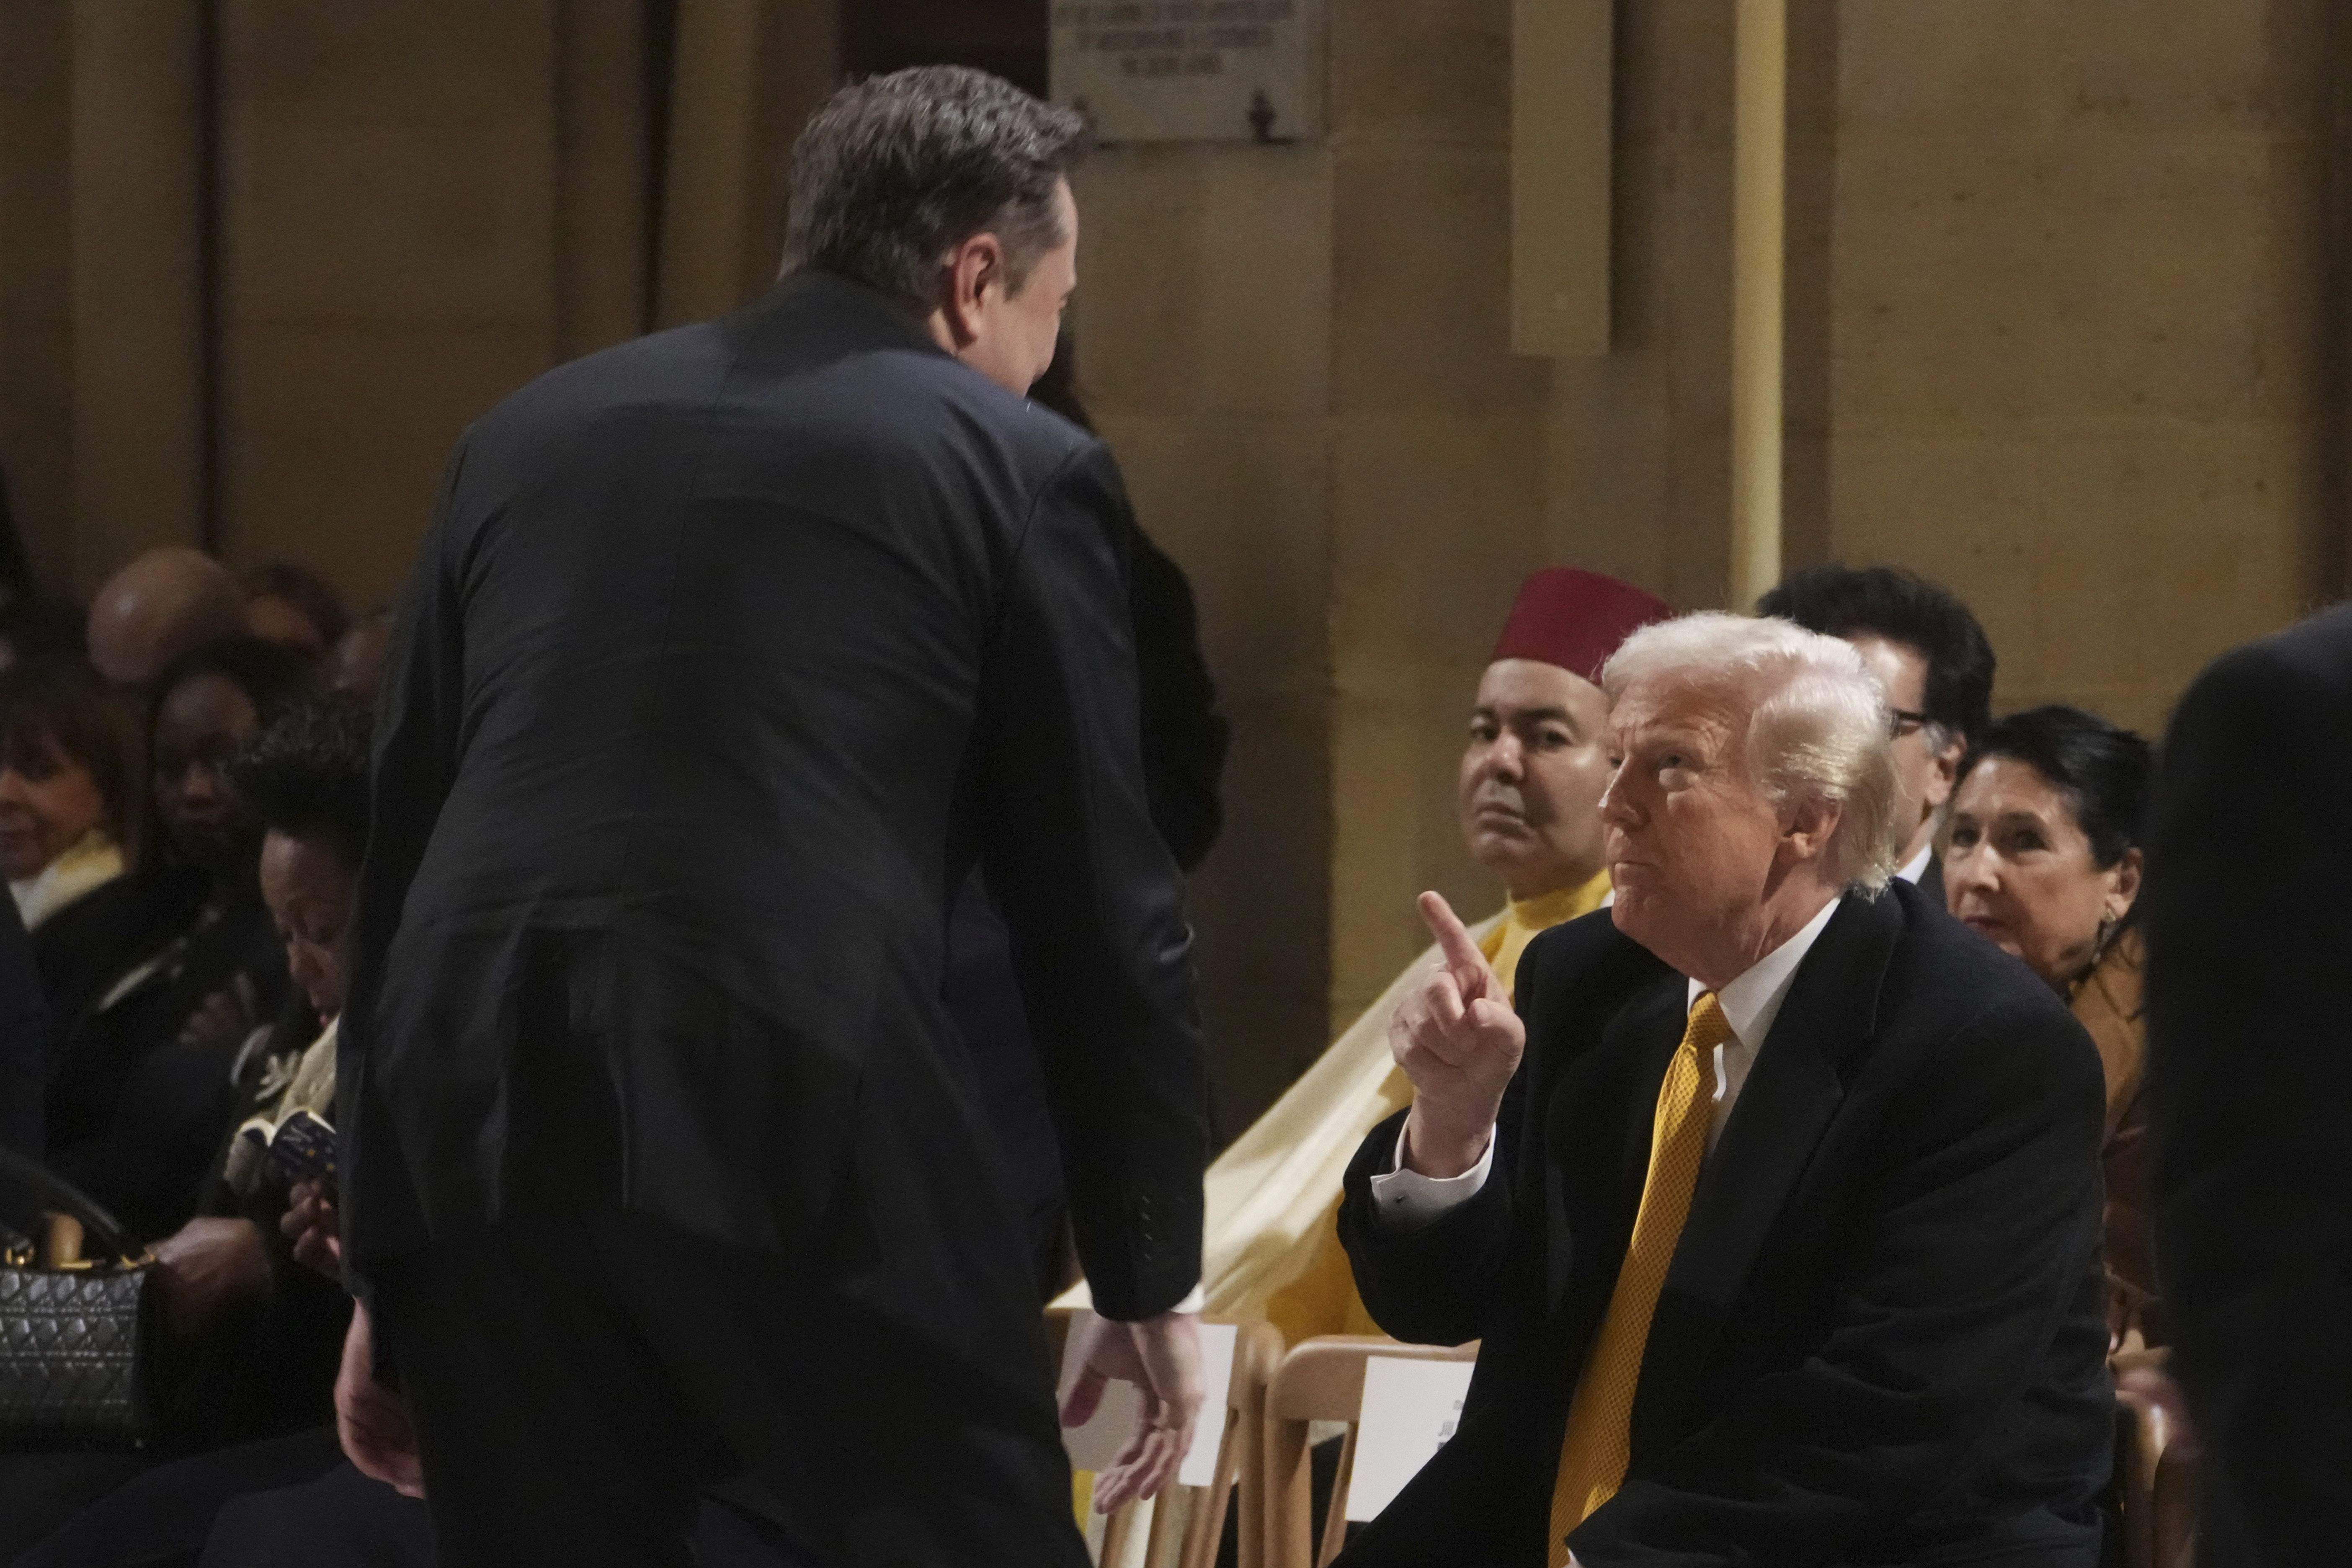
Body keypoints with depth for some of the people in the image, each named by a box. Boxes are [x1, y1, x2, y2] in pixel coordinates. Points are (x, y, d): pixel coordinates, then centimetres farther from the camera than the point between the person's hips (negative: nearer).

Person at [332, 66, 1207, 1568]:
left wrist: (388, 1268, 25)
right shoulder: (1018, 466, 8)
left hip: (482, 1122, 4)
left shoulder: (527, 433, 21)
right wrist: (1150, 1272, 16)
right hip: (806, 1112, -4)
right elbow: (1101, 905, 7)